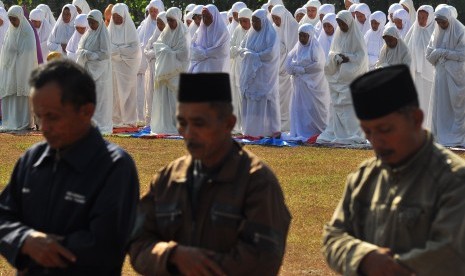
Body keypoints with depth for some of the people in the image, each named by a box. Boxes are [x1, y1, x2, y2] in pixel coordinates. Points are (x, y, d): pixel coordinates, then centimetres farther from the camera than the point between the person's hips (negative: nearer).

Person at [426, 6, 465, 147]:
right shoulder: (437, 33, 9)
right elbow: (429, 53, 6)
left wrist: (442, 52, -11)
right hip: (441, 74, 5)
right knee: (441, 104, 4)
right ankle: (442, 137, 7)